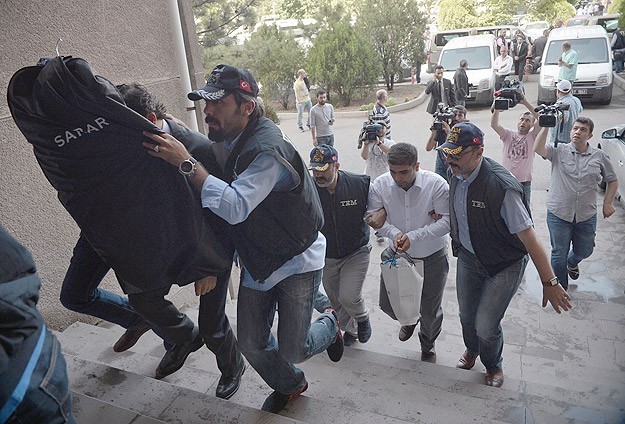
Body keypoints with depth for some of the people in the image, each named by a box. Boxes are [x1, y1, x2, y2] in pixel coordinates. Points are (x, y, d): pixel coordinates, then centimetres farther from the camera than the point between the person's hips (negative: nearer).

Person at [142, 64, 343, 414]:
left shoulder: (268, 149, -28)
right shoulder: (220, 143, -2)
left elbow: (235, 207, -37)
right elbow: (213, 205, 9)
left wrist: (187, 163, -35)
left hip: (297, 260, -7)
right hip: (256, 262, 7)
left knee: (292, 351, -1)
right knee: (252, 344, 13)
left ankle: (331, 324, 33)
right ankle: (289, 385, 44)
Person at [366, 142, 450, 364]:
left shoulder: (436, 184, -23)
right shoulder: (380, 185, -17)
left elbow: (447, 221, -21)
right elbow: (373, 215, -8)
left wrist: (413, 237, -29)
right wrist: (393, 232, -27)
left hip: (432, 256, -2)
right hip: (397, 253, 2)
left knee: (430, 310, 14)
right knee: (387, 304, 11)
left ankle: (428, 346, 47)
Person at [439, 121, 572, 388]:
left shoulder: (501, 186, -31)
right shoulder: (457, 176, -11)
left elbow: (528, 236, -27)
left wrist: (549, 282, -22)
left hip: (504, 266, -6)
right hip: (468, 257, 6)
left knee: (486, 326, 0)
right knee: (466, 315, 19)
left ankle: (493, 367, 35)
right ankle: (471, 351, 54)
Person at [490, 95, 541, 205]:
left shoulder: (532, 136, 1)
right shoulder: (508, 134, 5)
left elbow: (541, 119, -15)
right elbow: (494, 124, -9)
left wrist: (525, 103, -19)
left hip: (524, 182, -1)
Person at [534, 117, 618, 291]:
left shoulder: (600, 156, 2)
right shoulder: (559, 151, -5)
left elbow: (612, 181, 12)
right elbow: (538, 149, -24)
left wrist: (607, 203, 2)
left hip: (587, 216, 3)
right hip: (559, 213, -3)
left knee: (584, 251, 22)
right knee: (559, 255, 7)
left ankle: (572, 262, 59)